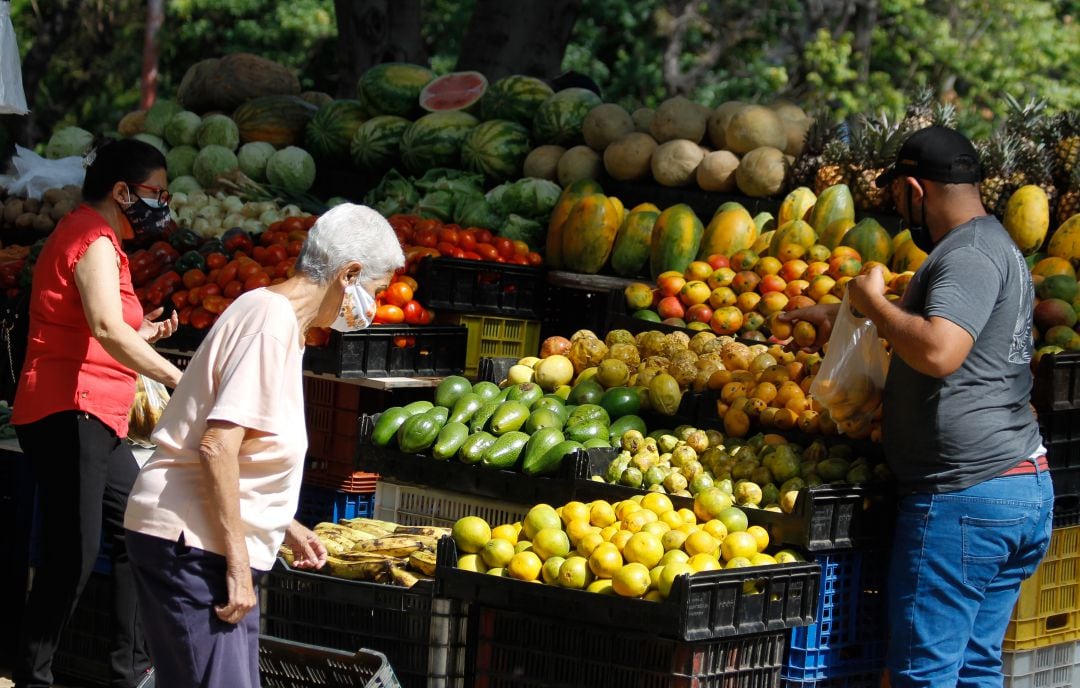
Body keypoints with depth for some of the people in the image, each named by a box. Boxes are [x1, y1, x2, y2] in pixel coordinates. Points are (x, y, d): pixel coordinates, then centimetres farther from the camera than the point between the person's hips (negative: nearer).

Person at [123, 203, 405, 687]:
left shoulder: (269, 312, 18)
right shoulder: (274, 319, -14)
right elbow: (217, 446, -22)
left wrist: (283, 526, 23)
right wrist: (238, 563, -20)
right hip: (192, 547, -11)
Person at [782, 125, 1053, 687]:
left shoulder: (969, 256, -14)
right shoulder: (993, 247, 20)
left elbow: (937, 351, -31)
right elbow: (930, 319, 40)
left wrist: (873, 302, -15)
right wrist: (841, 315, 45)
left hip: (962, 496, -10)